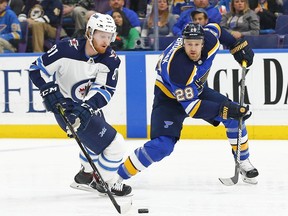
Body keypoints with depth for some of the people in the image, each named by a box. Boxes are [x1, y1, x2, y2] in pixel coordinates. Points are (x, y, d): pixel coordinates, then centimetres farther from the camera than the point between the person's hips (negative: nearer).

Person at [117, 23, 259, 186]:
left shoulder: (209, 39, -23)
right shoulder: (177, 66, -41)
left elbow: (214, 28, 5)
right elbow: (190, 107, -37)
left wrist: (238, 45, 1)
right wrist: (224, 110, -42)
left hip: (197, 90, 7)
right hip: (170, 98, -7)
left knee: (235, 116, -4)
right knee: (162, 146, -23)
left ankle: (244, 163, 16)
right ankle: (118, 175, -11)